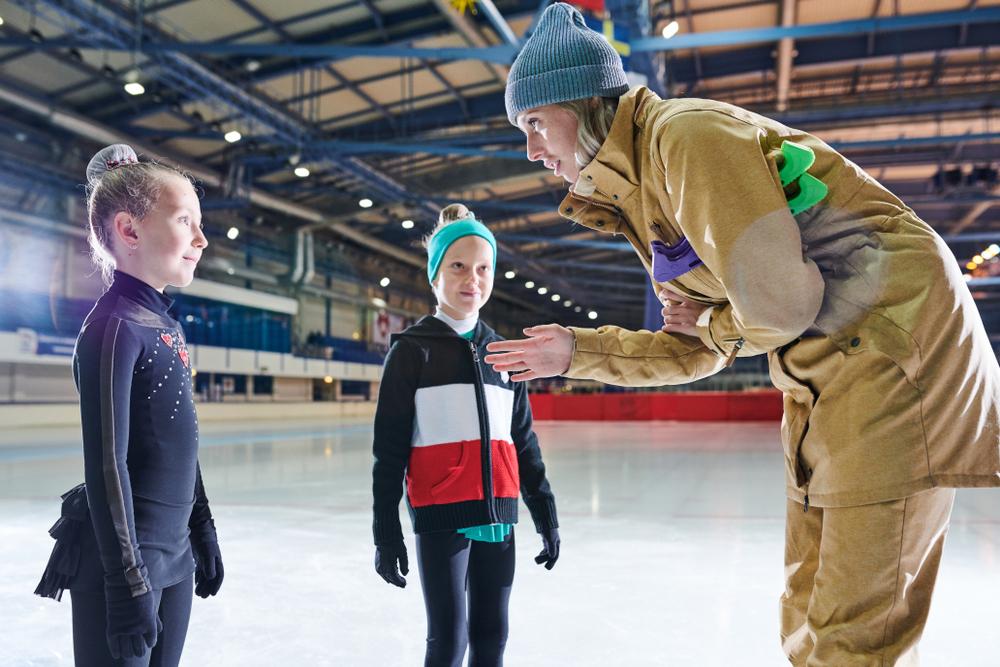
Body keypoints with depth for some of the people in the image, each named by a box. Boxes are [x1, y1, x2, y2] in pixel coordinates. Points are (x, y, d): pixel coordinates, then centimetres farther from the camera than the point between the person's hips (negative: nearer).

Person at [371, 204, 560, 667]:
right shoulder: (412, 350, -2)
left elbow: (524, 444, 14)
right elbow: (389, 450, -3)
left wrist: (546, 515, 13)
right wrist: (386, 531, -7)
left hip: (497, 515, 5)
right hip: (441, 516, -4)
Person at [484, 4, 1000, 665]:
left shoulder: (686, 133, -16)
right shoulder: (643, 196, 14)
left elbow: (779, 301, -23)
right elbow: (696, 353, 16)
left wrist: (715, 324, -2)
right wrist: (578, 351, 15)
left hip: (891, 344, -9)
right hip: (824, 377, 10)